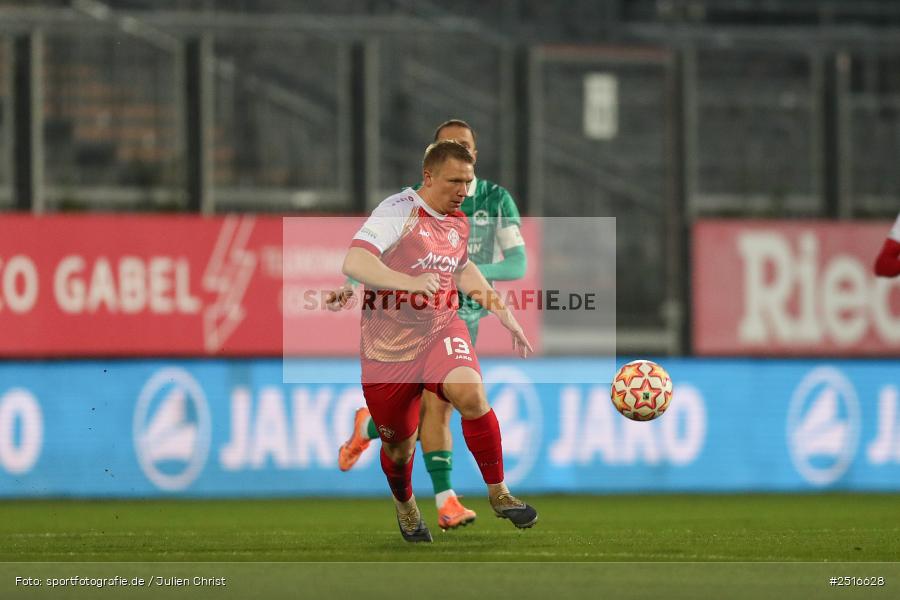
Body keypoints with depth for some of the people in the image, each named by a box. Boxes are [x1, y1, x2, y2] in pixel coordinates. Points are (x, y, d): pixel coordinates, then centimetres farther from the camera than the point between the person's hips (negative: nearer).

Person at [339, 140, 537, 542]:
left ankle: (498, 494, -16)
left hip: (441, 332, 3)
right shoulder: (399, 212, -16)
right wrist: (409, 282, -43)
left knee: (471, 394, -28)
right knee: (399, 447, 10)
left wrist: (505, 317, 23)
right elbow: (353, 263, -29)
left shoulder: (458, 222, 6)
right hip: (389, 350, -3)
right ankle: (405, 504, 44)